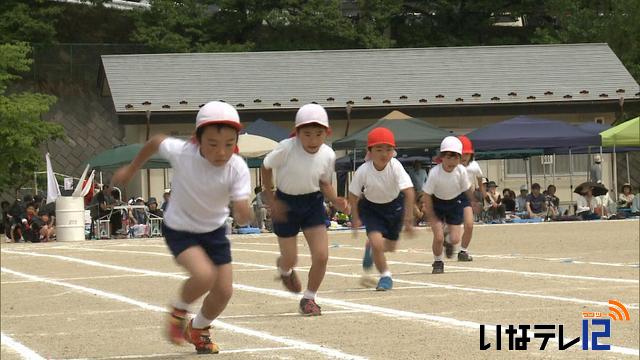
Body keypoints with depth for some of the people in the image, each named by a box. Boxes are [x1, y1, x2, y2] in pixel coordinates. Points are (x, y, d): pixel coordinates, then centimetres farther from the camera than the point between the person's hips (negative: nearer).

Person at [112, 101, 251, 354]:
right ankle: (179, 312, 5)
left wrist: (243, 212, -52)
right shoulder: (182, 152, -29)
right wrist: (131, 170, 7)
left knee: (224, 291, 3)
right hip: (179, 229, -3)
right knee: (204, 275, -27)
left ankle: (198, 330, 34)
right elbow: (155, 142, -6)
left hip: (214, 230, 3)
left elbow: (243, 218, -28)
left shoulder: (237, 169, -26)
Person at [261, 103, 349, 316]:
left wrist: (336, 201, -14)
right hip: (286, 204, -2)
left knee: (321, 256, -9)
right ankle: (284, 269, 47)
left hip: (313, 203, 2)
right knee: (290, 258, 5)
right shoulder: (286, 149, -23)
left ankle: (309, 298, 15)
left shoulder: (328, 155, -13)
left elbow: (324, 183, 4)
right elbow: (266, 167, -6)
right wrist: (270, 198, -11)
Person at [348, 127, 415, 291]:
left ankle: (370, 248, 48)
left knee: (390, 246, 12)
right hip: (371, 206, -1)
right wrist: (355, 218, -7)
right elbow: (353, 194, -12)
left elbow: (409, 191, -30)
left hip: (394, 204, 1)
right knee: (376, 242, -19)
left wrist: (408, 217, -32)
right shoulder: (363, 171, -28)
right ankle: (385, 276, 4)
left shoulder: (395, 167, -31)